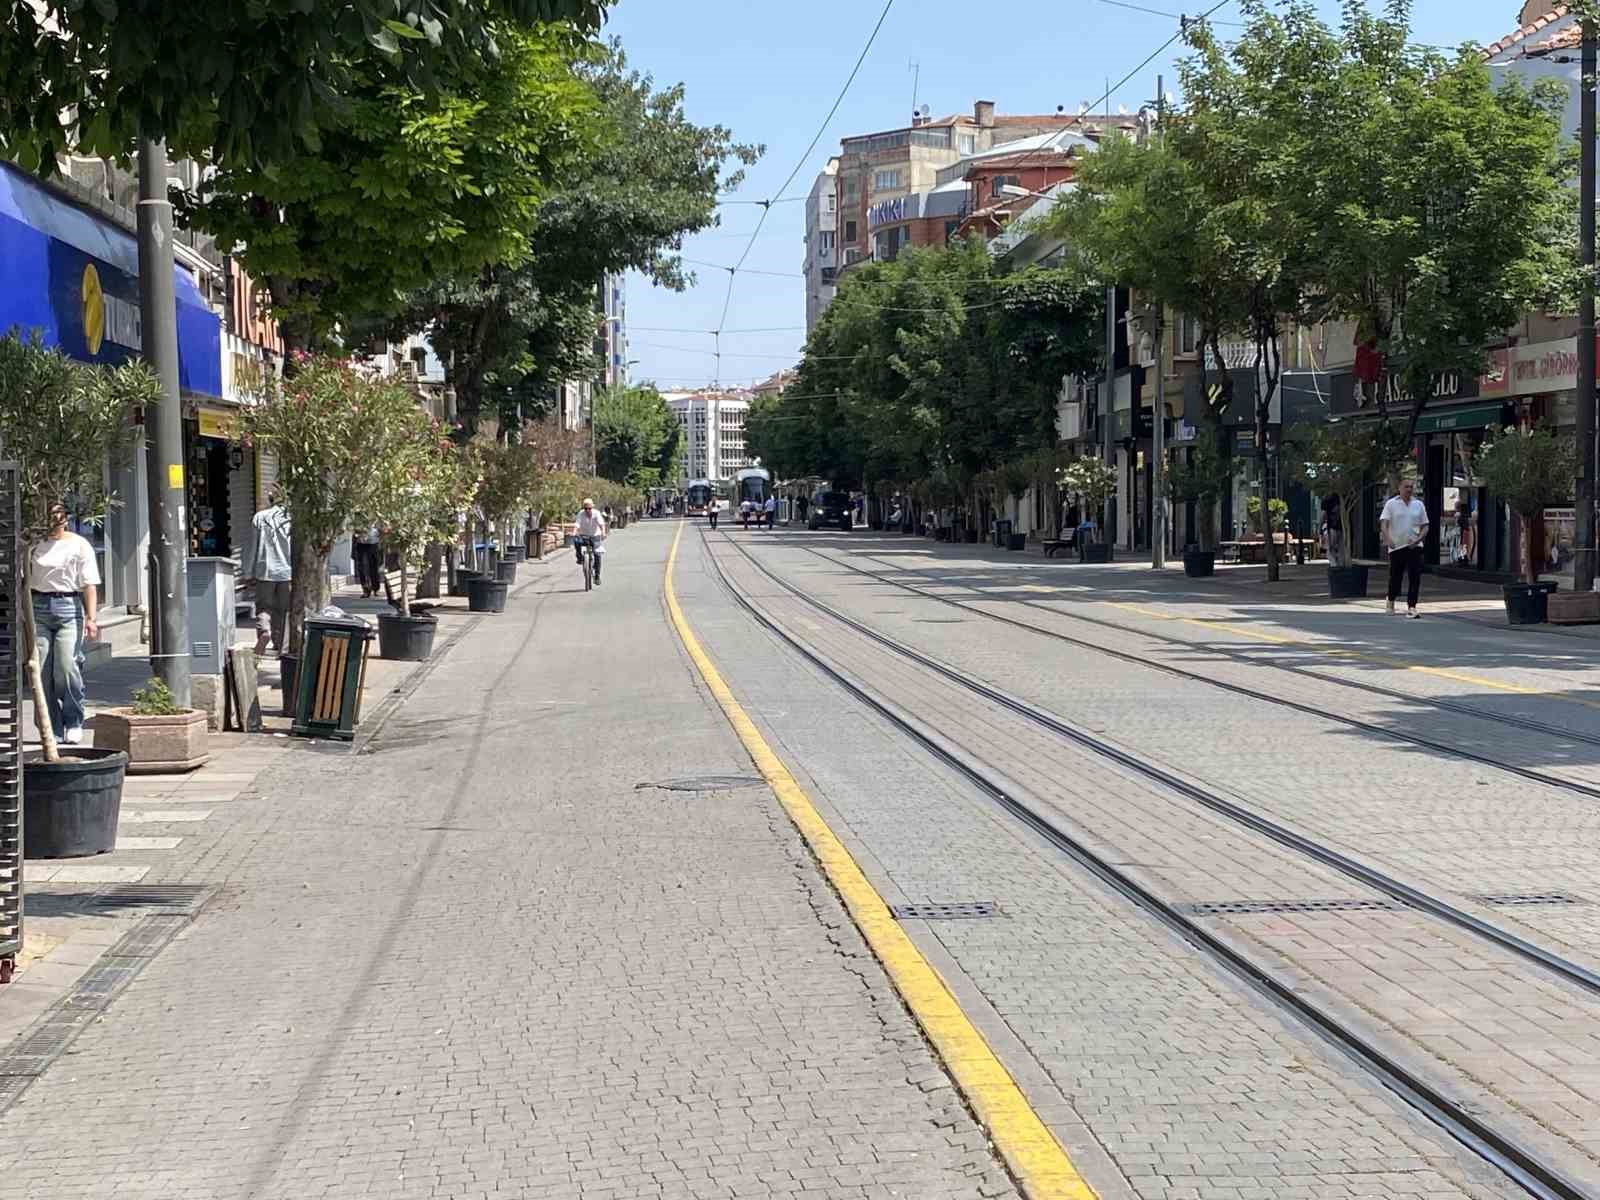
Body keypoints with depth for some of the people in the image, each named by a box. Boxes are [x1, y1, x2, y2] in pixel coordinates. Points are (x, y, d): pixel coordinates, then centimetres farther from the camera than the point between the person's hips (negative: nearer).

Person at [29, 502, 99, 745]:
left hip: (68, 607, -3)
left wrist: (90, 618, -8)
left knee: (66, 668, -11)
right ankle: (53, 730, 7)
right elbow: (25, 581, 16)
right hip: (38, 607, 3)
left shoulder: (79, 545, 3)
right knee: (42, 671, -1)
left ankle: (74, 723, 8)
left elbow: (89, 585, 0)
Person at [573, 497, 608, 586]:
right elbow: (577, 525, -21)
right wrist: (574, 533, -41)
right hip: (584, 536, 1)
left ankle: (597, 575, -5)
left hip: (595, 536, -1)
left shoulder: (596, 514, -13)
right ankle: (580, 558, -12)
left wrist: (603, 533, -44)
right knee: (576, 540, -32)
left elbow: (601, 524, -26)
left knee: (597, 554, -16)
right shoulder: (581, 514, -10)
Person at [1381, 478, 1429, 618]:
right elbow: (1384, 523, -9)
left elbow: (1425, 526, 11)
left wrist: (1418, 539, -8)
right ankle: (1391, 601, 33)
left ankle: (1411, 607, -11)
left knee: (1415, 578, -10)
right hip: (1396, 546, -2)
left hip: (1414, 547, 2)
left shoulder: (1418, 505, 8)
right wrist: (1387, 539, -27)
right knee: (1395, 577, 8)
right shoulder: (1391, 504, 0)